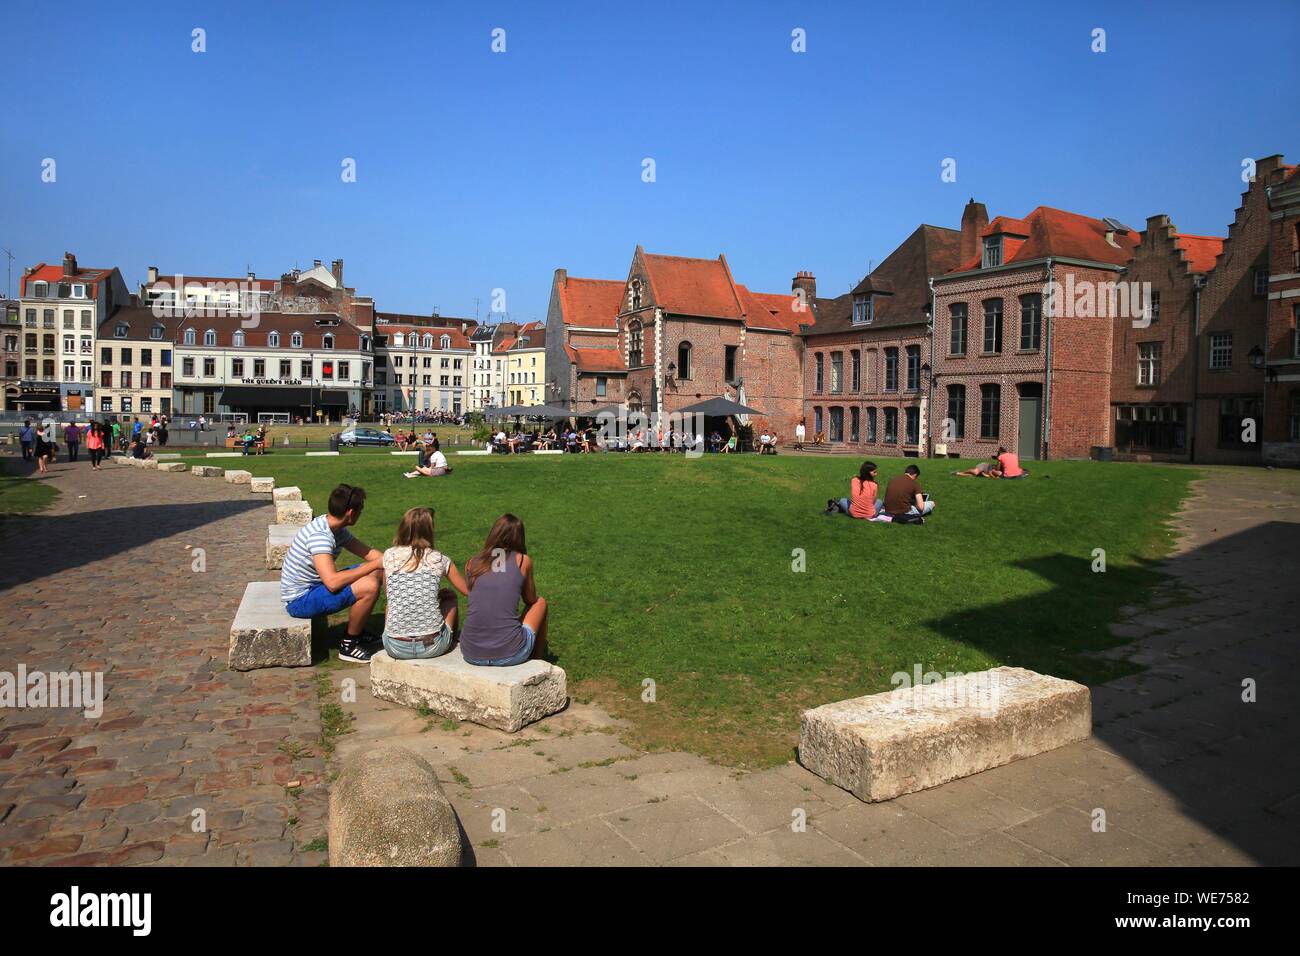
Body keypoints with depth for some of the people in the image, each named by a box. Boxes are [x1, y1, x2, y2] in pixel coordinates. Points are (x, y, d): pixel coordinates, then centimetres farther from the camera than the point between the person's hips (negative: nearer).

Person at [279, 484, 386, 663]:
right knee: (369, 587, -25)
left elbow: (368, 552, 9)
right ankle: (349, 646, -5)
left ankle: (357, 633, 18)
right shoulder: (319, 535, -29)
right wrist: (375, 564, -29)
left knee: (377, 574, 7)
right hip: (300, 600, -10)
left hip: (315, 585, 10)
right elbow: (332, 582, -37)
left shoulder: (338, 529, 2)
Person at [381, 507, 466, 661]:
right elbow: (468, 590, 6)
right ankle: (451, 640, 40)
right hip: (432, 646, -1)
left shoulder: (389, 556, -3)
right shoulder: (439, 560, -6)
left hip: (396, 648, 1)